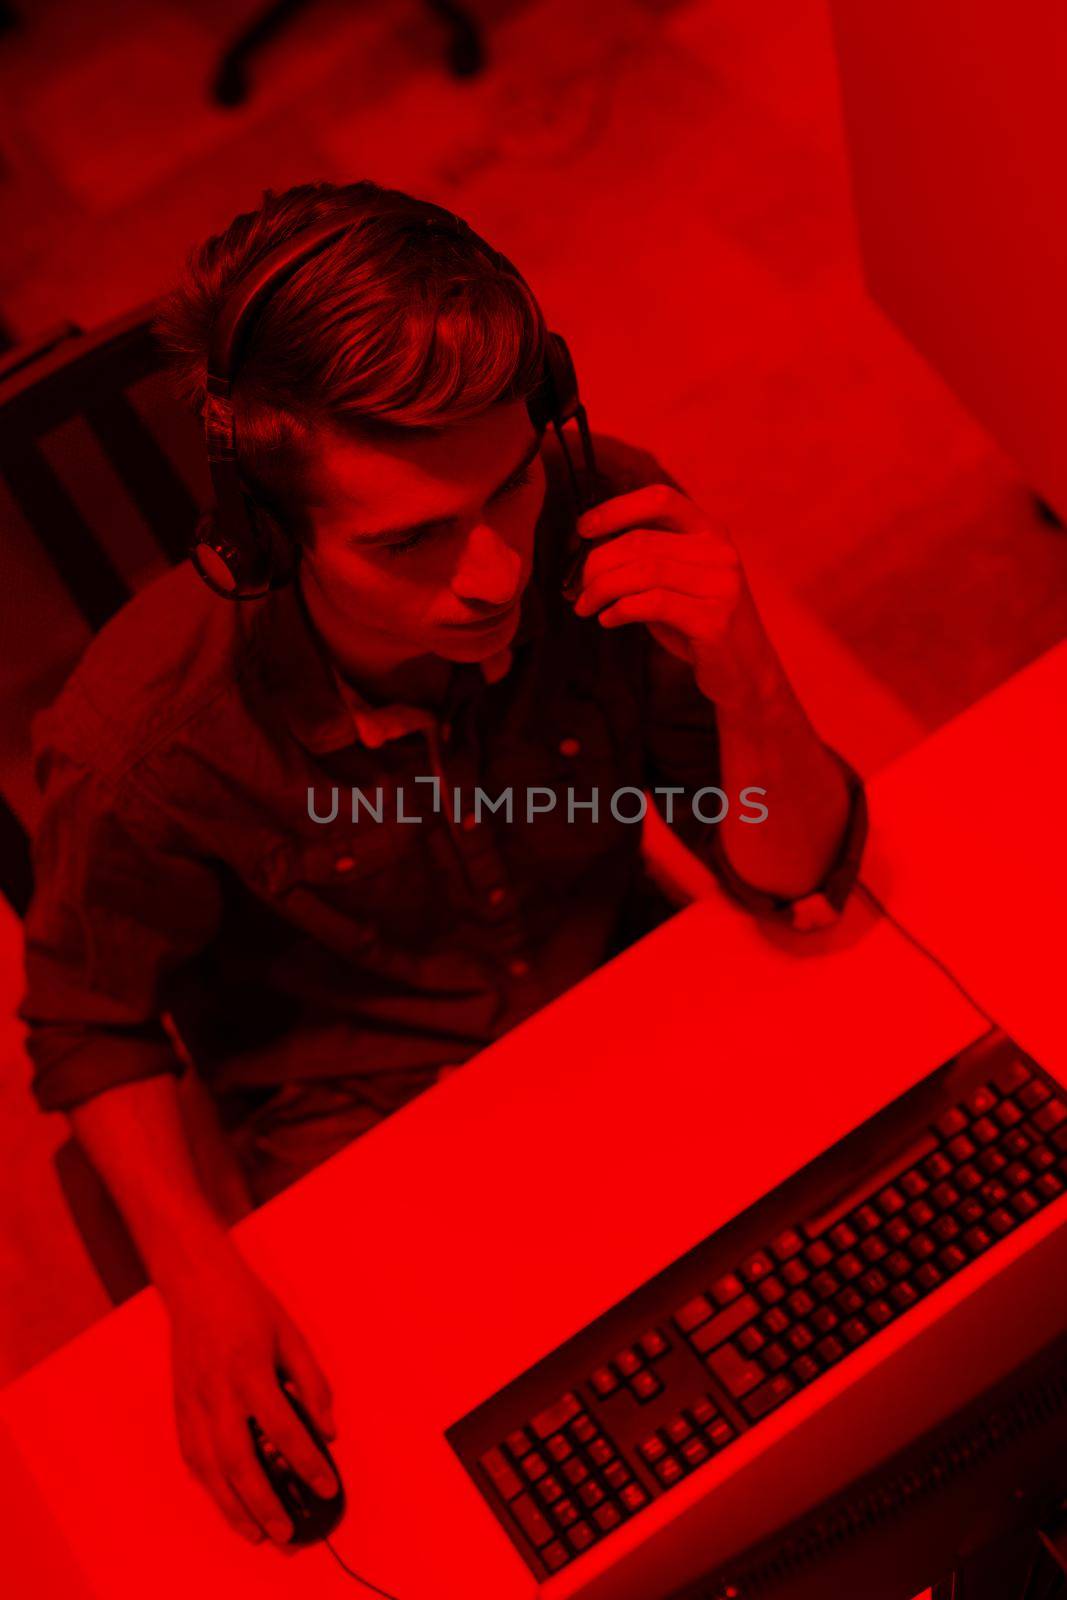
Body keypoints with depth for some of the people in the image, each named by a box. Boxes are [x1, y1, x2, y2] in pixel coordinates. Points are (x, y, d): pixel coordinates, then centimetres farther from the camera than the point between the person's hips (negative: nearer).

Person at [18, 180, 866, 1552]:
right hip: (367, 1151, -2)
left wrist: (745, 683, -35)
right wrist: (199, 1283, -23)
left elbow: (798, 875, -14)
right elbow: (90, 1025, -9)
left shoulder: (611, 529, -24)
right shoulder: (142, 744, -30)